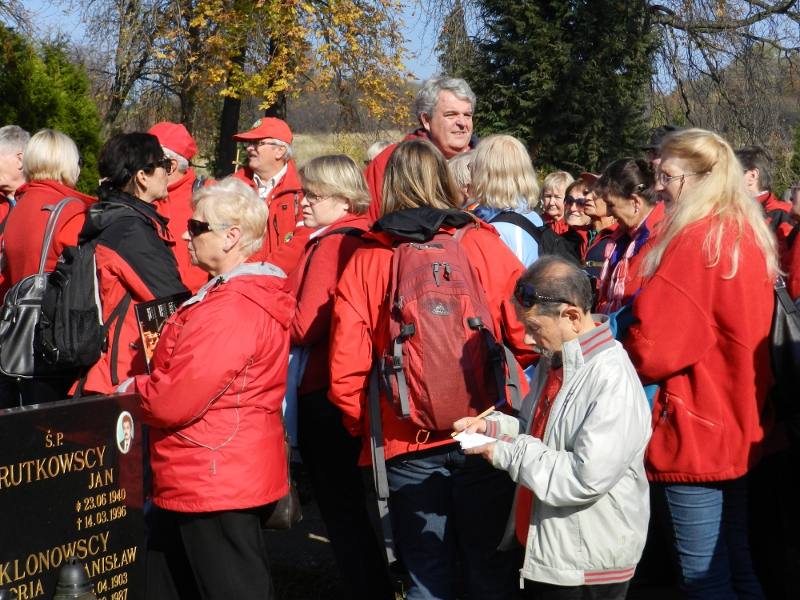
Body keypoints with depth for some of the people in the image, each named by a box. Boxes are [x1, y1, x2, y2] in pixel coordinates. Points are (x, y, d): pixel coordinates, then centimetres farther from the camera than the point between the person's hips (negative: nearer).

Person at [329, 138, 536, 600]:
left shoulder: (364, 262, -3)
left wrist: (365, 427, 12)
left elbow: (345, 371, -6)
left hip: (407, 444, 1)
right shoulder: (486, 246, -5)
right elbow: (529, 340, -8)